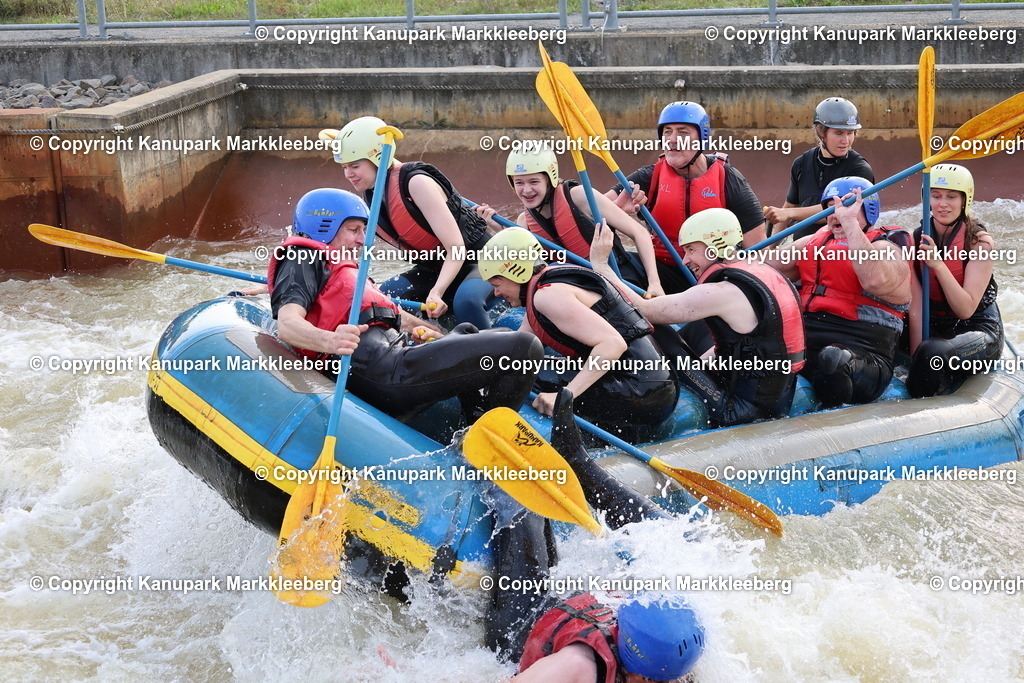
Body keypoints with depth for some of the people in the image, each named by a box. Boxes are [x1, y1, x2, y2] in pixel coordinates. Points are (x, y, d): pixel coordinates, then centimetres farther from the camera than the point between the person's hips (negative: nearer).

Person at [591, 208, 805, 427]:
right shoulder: (766, 272, 9)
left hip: (744, 412, -9)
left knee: (659, 335, -7)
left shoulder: (721, 294, -17)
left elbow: (642, 310, -17)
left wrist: (600, 263, -8)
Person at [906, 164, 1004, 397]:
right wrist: (915, 357, -20)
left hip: (978, 329, -4)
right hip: (934, 329, 4)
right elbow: (915, 308, -10)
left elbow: (966, 310, -21)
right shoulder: (916, 240, -3)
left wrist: (938, 264, -30)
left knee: (933, 352, -33)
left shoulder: (980, 242, -13)